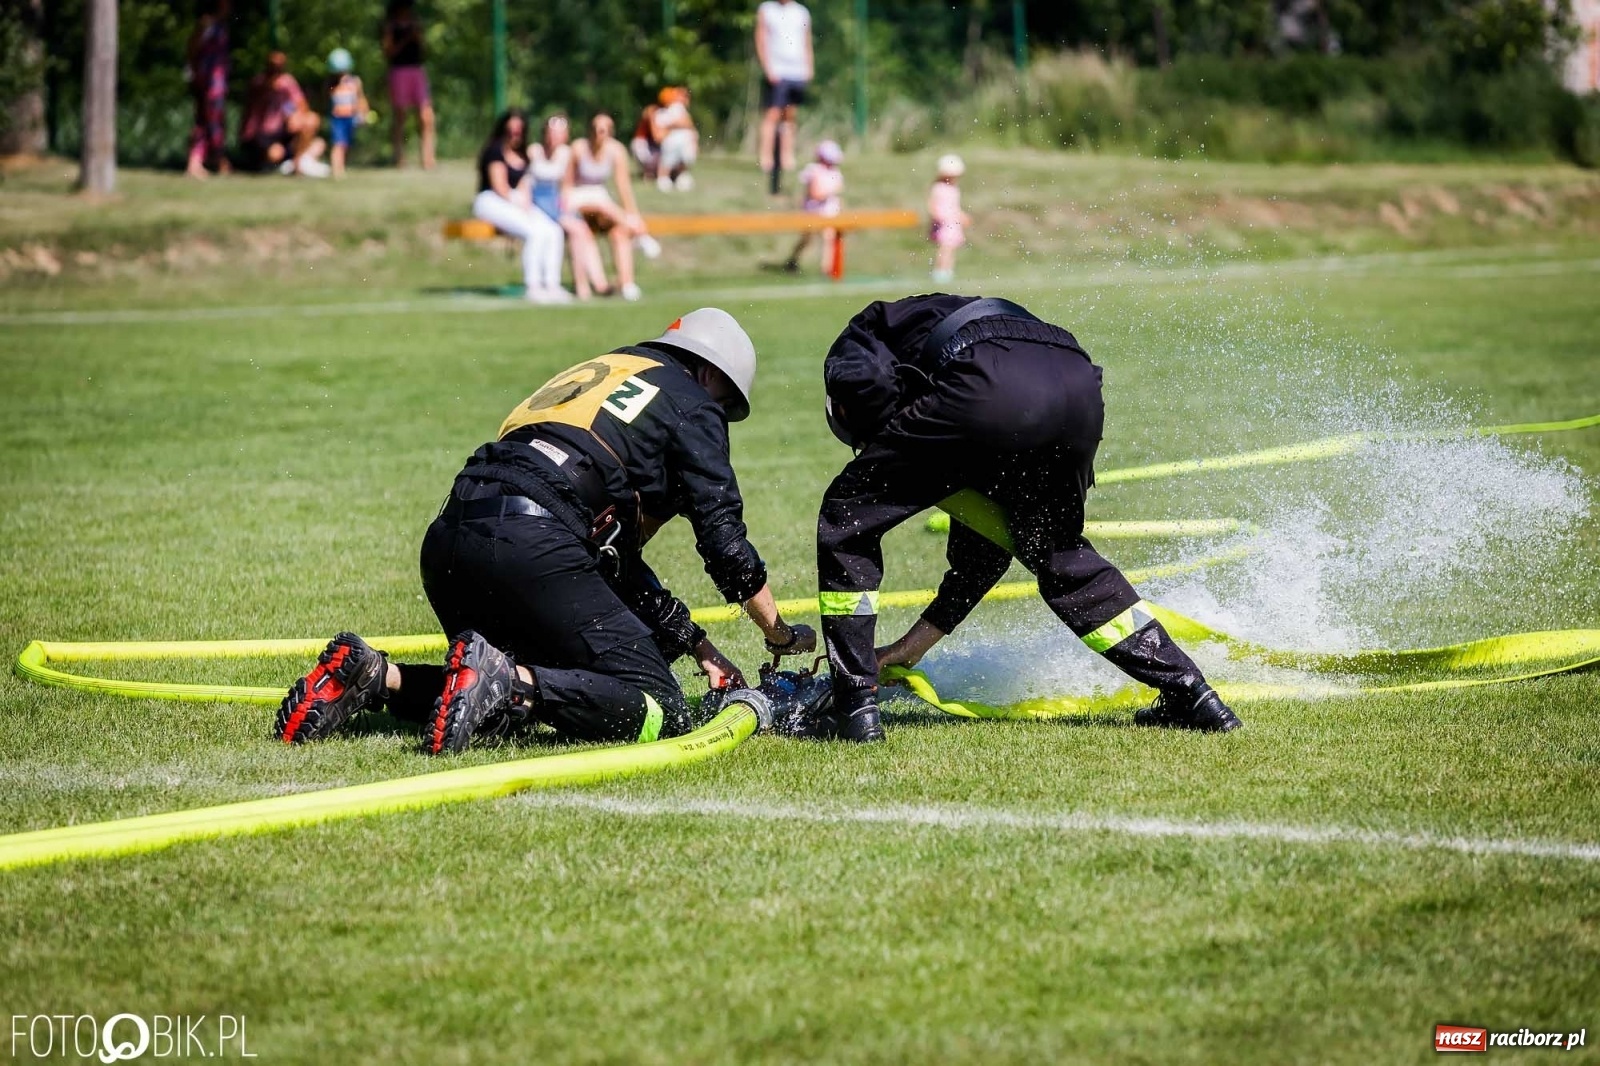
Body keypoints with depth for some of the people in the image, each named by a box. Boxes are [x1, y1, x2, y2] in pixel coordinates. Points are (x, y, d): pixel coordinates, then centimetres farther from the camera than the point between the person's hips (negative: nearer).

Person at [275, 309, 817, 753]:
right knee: (661, 711, -7)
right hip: (531, 545, -8)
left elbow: (617, 562, 34)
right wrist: (780, 635, 22)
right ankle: (505, 681, -26)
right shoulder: (692, 405, 14)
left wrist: (699, 646, 33)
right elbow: (725, 540, 7)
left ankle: (376, 676, 5)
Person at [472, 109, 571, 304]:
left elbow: (523, 187, 15)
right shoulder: (495, 151, -5)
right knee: (536, 231, -30)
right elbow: (500, 187, -11)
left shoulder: (521, 156, 19)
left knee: (554, 231, -16)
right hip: (492, 202, -8)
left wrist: (527, 206, -5)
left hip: (516, 202, 8)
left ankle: (552, 285, -19)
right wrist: (521, 207, -12)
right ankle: (532, 287, -29)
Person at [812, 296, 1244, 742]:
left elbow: (861, 379, 1)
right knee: (1061, 559, 32)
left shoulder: (859, 336, 32)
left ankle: (857, 706, 9)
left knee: (847, 517, 13)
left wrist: (889, 451, 21)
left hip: (992, 386, -7)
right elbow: (987, 548, 44)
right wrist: (912, 646, 50)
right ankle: (1190, 693, 29)